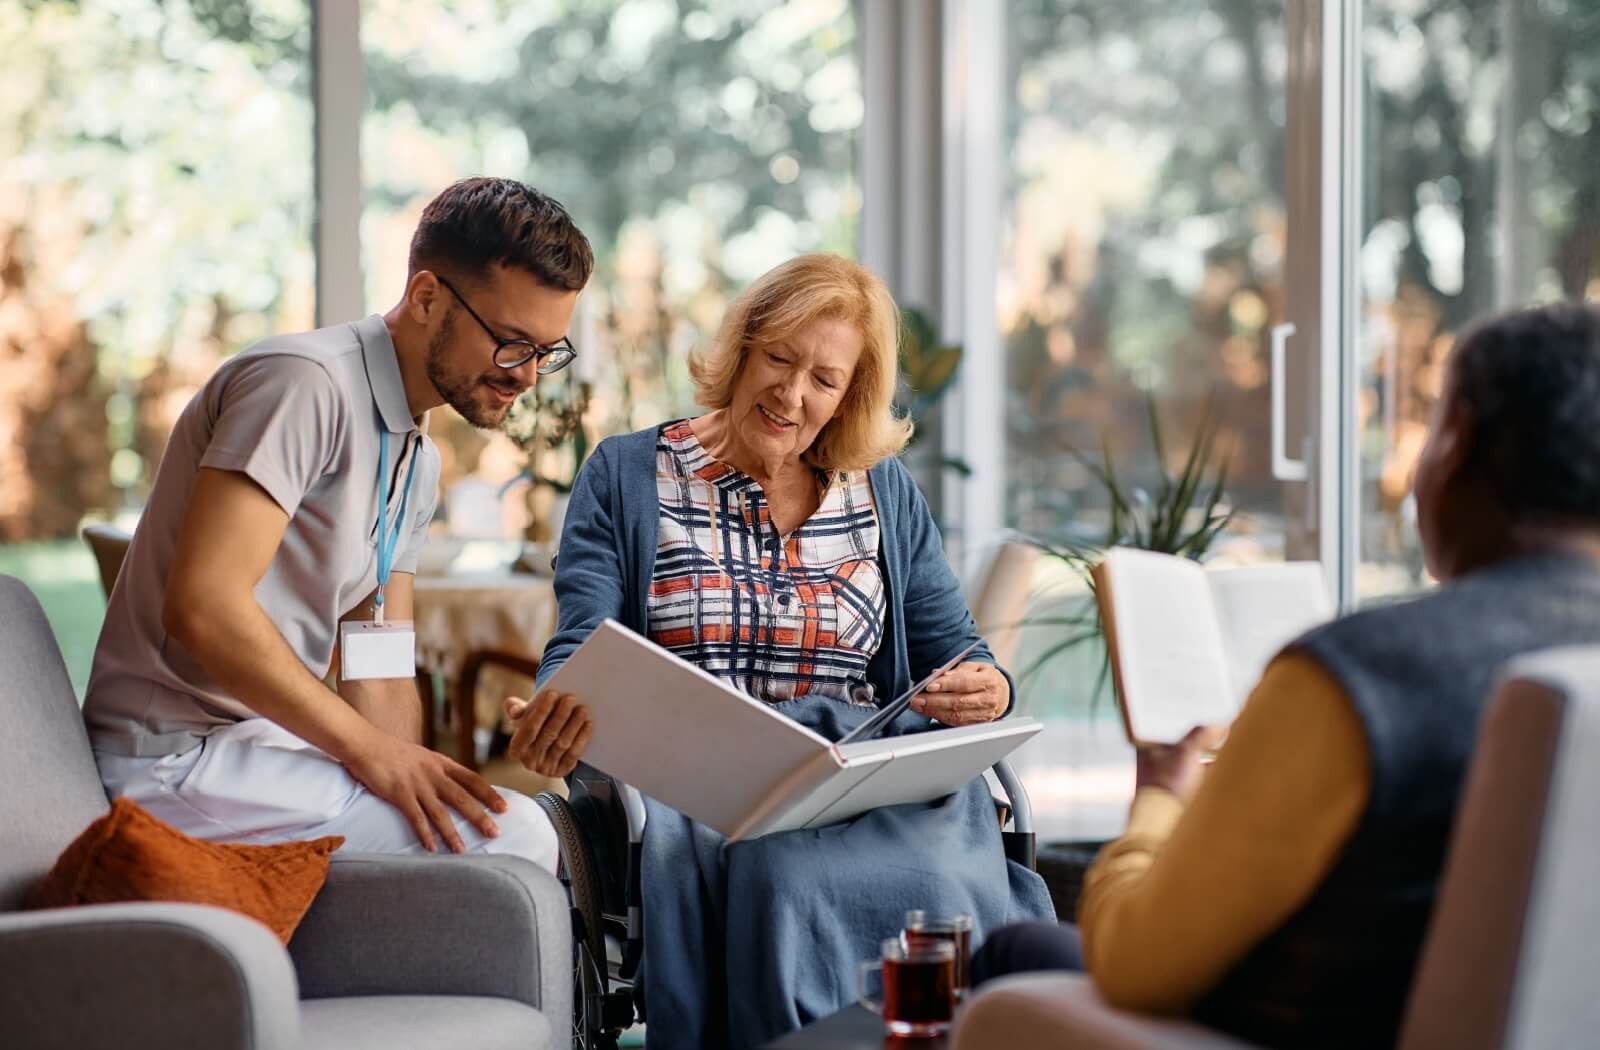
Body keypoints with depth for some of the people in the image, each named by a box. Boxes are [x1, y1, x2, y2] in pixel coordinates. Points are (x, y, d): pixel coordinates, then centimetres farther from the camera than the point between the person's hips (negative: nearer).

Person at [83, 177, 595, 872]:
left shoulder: (416, 462, 16)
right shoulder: (306, 381, -15)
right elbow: (200, 606, -24)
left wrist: (414, 775, -5)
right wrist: (369, 750, -21)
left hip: (270, 745, 9)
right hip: (181, 761, -9)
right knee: (509, 833, -22)